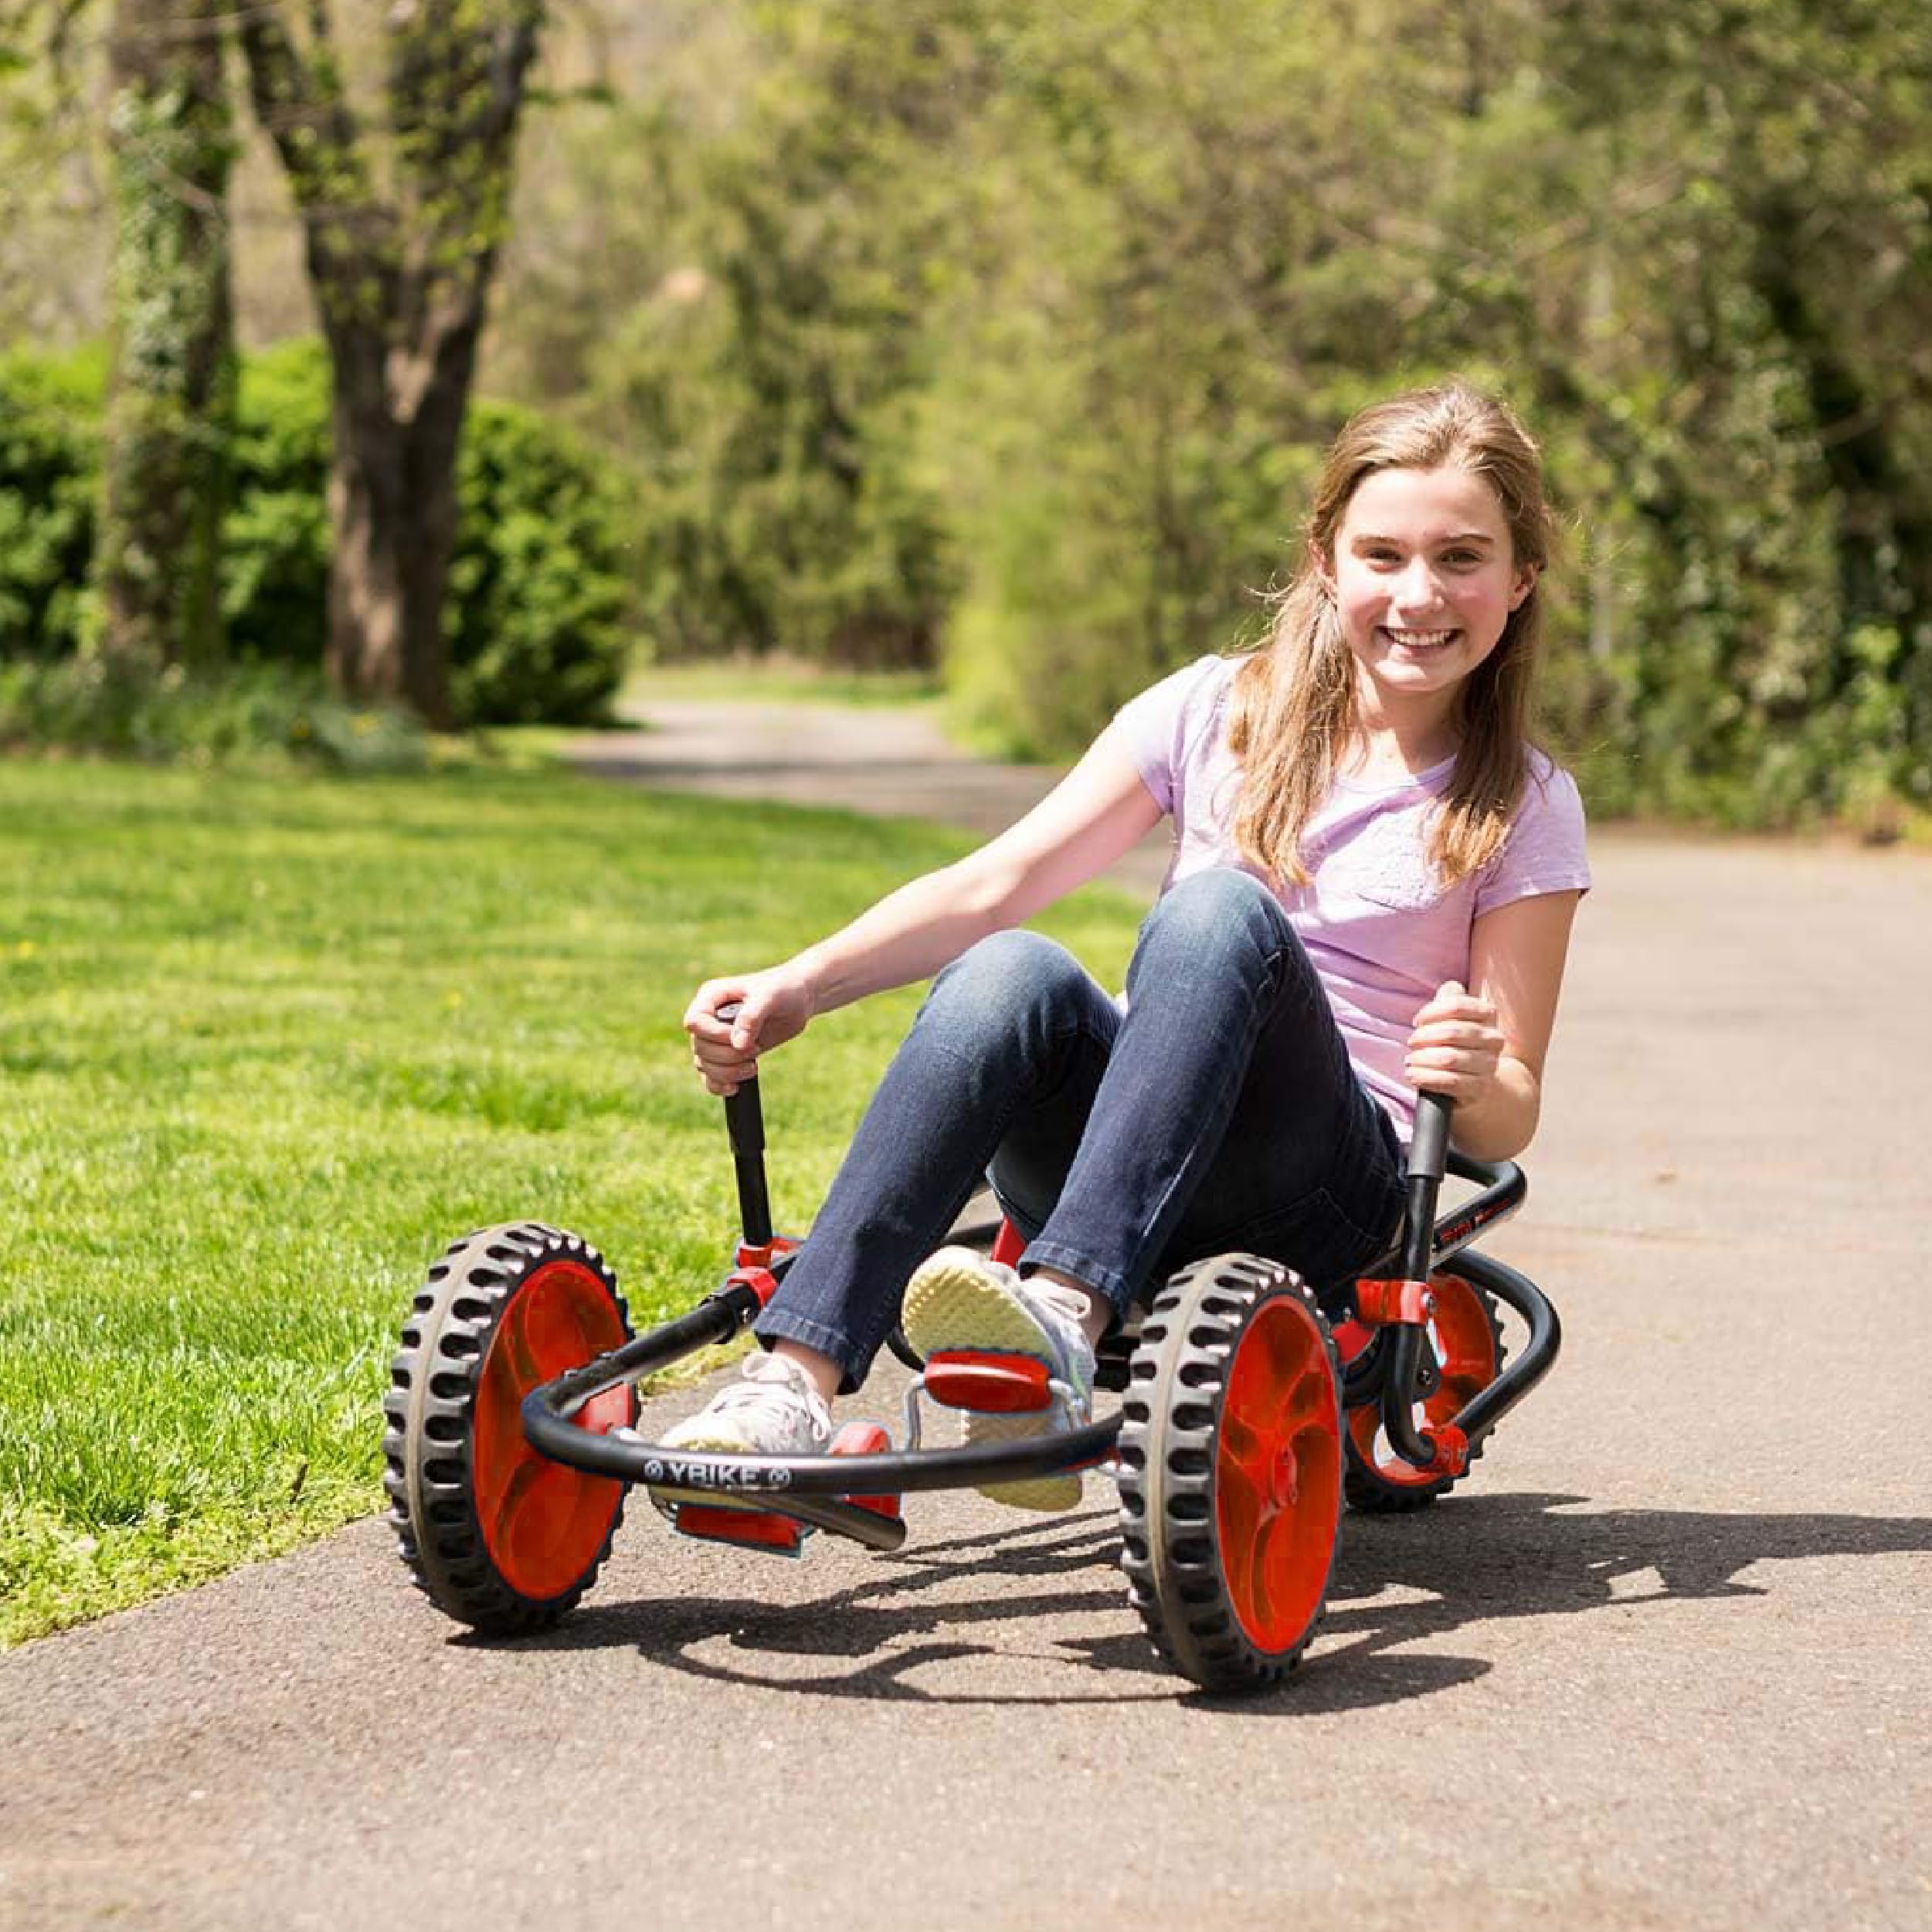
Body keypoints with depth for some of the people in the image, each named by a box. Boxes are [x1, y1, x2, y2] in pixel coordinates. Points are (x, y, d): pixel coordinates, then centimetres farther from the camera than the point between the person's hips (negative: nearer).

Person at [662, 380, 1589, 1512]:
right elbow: (1001, 882, 1)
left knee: (1223, 912, -31)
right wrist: (795, 988, -14)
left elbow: (1509, 1119, 3)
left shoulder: (1526, 811, 6)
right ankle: (795, 1387, -45)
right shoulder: (1218, 714, 10)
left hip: (1325, 1192, -2)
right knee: (1014, 971, -32)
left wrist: (1476, 1076, -22)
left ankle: (1065, 1320, -48)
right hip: (1107, 1160, 2)